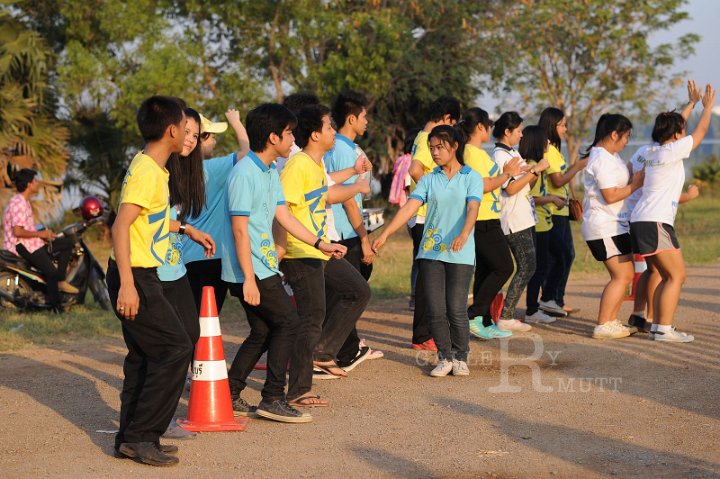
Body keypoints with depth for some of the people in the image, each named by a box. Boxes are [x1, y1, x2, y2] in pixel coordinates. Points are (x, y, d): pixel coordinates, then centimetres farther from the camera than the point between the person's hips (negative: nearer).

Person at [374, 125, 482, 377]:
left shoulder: (472, 178, 1)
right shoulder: (428, 180, 10)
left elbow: (472, 209, -14)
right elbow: (409, 208, 0)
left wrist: (463, 235, -32)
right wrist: (385, 234, -12)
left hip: (460, 253, -3)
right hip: (430, 252, 3)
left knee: (456, 309, -6)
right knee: (436, 309, 0)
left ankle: (460, 358, 11)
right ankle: (444, 358, 12)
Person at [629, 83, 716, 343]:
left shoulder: (652, 150, 14)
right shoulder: (671, 152, -9)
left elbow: (674, 126, 31)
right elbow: (700, 132, 3)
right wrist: (708, 106, 18)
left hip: (640, 221, 9)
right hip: (655, 222, -9)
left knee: (668, 277, 12)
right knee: (677, 275, -6)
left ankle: (657, 326, 10)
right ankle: (664, 329, -11)